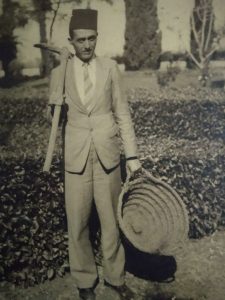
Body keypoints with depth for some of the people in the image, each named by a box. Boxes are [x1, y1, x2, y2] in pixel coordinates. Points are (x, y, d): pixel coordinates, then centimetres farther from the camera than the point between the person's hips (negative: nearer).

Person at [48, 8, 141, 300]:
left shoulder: (110, 67, 2)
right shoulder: (60, 71, 3)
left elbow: (122, 113, 2)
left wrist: (132, 155, -2)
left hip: (107, 154, 0)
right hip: (76, 156, 0)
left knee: (111, 219, 10)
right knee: (77, 223, 7)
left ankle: (115, 276, 30)